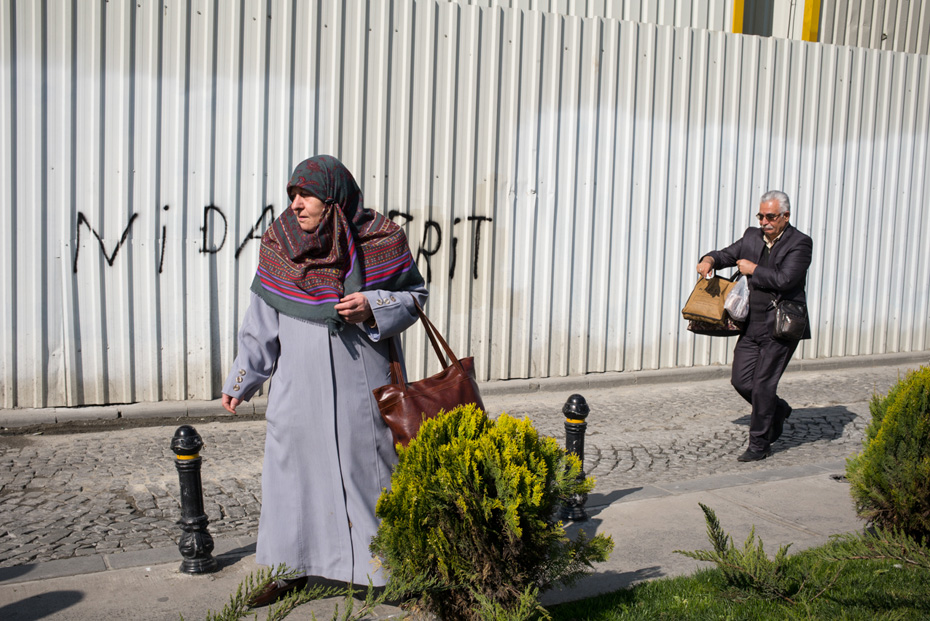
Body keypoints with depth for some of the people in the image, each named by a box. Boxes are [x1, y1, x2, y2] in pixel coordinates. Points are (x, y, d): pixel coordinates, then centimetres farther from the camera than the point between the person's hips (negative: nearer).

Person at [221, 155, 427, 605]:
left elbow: (413, 294, 1)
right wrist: (240, 381, 9)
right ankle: (294, 568, 25)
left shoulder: (381, 241, -9)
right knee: (293, 467, 8)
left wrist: (373, 308, -18)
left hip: (361, 388, -2)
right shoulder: (279, 244, -1)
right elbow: (262, 322, 6)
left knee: (369, 468, 5)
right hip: (300, 387, 3)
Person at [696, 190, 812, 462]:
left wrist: (753, 269, -11)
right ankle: (777, 409, 35)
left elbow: (784, 279, -23)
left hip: (781, 327, -6)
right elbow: (727, 255, 20)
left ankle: (760, 444, 10)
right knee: (741, 380, 6)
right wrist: (709, 260, -3)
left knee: (763, 384, -4)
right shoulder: (752, 237, 10)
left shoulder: (800, 243, -9)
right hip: (752, 325, 7)